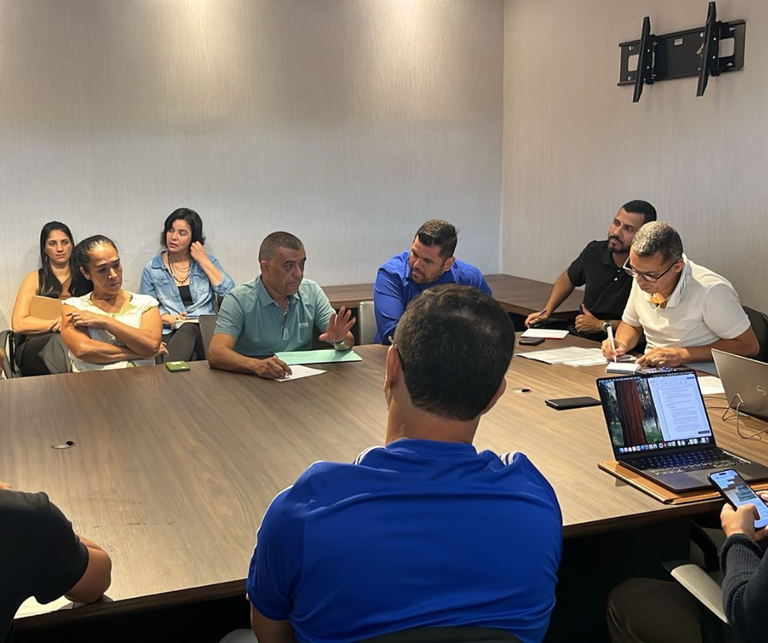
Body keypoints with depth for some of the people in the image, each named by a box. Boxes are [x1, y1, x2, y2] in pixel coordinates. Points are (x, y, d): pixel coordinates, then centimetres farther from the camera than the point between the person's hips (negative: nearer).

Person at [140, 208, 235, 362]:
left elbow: (229, 291, -2)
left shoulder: (207, 261, 14)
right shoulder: (152, 268, 12)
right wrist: (168, 318, -10)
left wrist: (204, 261, -2)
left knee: (187, 330, -37)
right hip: (171, 333, -1)